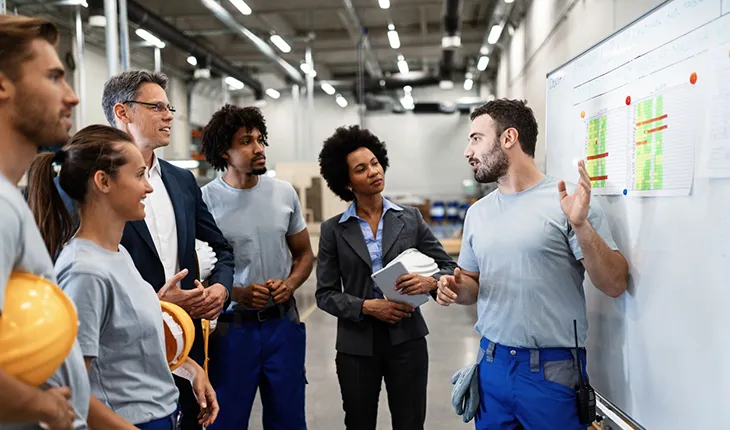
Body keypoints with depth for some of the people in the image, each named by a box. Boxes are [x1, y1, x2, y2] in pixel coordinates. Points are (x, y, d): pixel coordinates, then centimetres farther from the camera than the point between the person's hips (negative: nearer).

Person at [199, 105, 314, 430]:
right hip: (232, 327, -3)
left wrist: (290, 284, -7)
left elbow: (304, 253, 12)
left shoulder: (284, 193, 2)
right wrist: (238, 294, -18)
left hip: (283, 323, 3)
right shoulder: (205, 201, -10)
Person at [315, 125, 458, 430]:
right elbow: (325, 294, -2)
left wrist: (431, 282, -19)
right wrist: (367, 306, -18)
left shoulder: (410, 219, 1)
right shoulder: (333, 229, -1)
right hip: (356, 345, 0)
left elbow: (449, 268, 3)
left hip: (407, 339, 1)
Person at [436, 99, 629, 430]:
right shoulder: (477, 212, 7)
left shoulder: (566, 202, -11)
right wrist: (456, 289, -6)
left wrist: (581, 226, -26)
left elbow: (614, 285, -12)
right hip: (491, 363, 5)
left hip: (553, 369, -5)